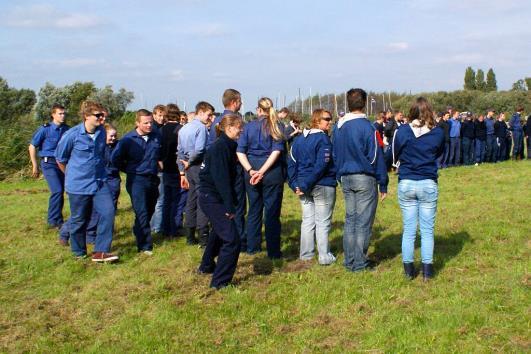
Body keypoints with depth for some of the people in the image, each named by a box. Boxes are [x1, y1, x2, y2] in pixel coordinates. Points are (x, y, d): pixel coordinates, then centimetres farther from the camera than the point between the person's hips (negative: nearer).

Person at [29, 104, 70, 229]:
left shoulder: (67, 129, 1)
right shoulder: (45, 129, -9)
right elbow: (32, 146, -2)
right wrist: (35, 166, -3)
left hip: (61, 163, 4)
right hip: (49, 163, -4)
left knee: (60, 192, 7)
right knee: (57, 191, -15)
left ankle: (57, 219, 22)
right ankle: (53, 220, -4)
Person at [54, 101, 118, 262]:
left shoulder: (102, 132, 0)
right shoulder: (72, 135, -14)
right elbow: (60, 159, 0)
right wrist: (73, 175, 9)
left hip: (99, 182, 4)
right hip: (78, 185, -4)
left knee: (108, 212, -11)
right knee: (79, 219, 8)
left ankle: (100, 251, -5)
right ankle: (79, 253, 28)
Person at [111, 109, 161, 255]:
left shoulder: (157, 136, 1)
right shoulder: (128, 139, -10)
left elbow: (160, 154, 20)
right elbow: (115, 158, -4)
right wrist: (130, 170, 2)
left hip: (153, 179, 5)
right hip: (137, 180, -5)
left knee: (150, 211, 14)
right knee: (142, 213, -8)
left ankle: (139, 234, 35)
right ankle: (145, 246, -3)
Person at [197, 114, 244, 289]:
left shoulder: (227, 146, 11)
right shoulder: (220, 147, -19)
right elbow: (221, 179, -23)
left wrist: (232, 203, 12)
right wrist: (230, 207, -21)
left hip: (213, 198, 10)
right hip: (212, 198, -10)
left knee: (219, 232, 28)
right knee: (232, 239, -12)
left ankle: (207, 266, 47)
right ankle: (220, 281, -6)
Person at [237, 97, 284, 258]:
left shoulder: (249, 126, 5)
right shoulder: (276, 126, -1)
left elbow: (240, 151, -3)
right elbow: (277, 151, -13)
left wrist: (250, 170, -10)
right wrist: (262, 171, -16)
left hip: (252, 173, 3)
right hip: (272, 173, -2)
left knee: (254, 210, 14)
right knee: (272, 212, 3)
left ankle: (252, 247, 22)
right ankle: (273, 250, 5)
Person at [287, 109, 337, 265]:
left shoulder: (299, 139, 7)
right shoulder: (323, 139, -15)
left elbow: (292, 163, 6)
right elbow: (321, 166, -19)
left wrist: (295, 184, 3)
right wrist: (305, 186, -15)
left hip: (304, 186, 6)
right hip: (323, 186, -6)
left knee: (307, 220, 15)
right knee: (323, 222, 3)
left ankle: (306, 253, 22)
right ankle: (324, 256, 8)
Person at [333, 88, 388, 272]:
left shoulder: (339, 127, 7)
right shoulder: (366, 126, -14)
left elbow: (335, 155, 14)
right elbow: (376, 156, -12)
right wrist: (383, 184, -6)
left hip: (346, 178, 7)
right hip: (365, 178, -6)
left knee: (350, 219, 14)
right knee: (364, 221, 1)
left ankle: (349, 261, 19)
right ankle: (359, 262, 6)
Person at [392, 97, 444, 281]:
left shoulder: (402, 131, -8)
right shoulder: (438, 132, -5)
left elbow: (395, 155, 3)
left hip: (406, 184, 0)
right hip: (429, 184, 0)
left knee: (408, 230, 9)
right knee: (427, 230, 8)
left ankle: (409, 269, 14)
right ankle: (427, 269, 11)